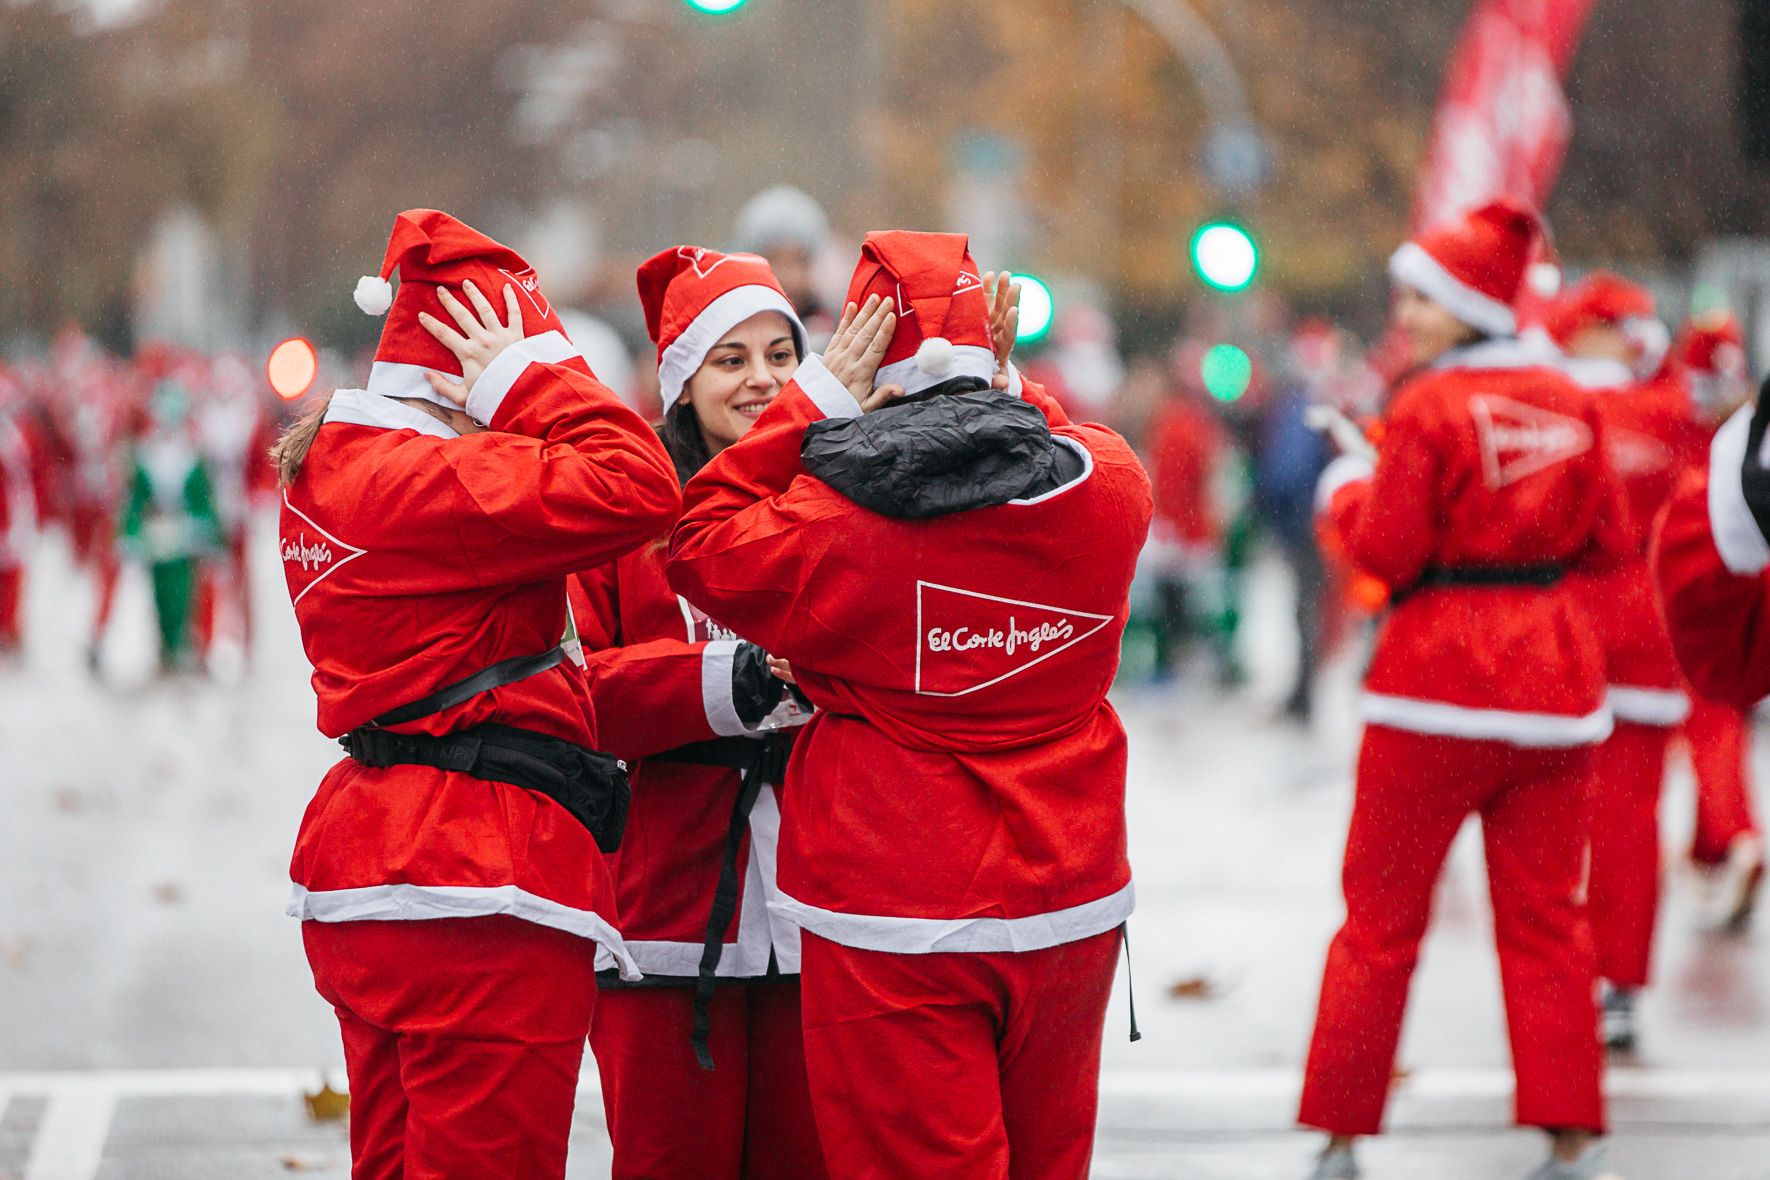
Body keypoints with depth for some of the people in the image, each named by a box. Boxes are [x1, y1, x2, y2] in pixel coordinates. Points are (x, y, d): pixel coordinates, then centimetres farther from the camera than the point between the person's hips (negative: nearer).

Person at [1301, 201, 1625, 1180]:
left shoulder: (1429, 410, -11)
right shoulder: (1570, 404, 5)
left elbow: (1386, 550, -12)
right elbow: (1608, 540, 9)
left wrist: (1346, 491, 6)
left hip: (1438, 677, -4)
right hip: (1556, 673, 5)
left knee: (1381, 916, 5)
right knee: (1543, 913, 9)